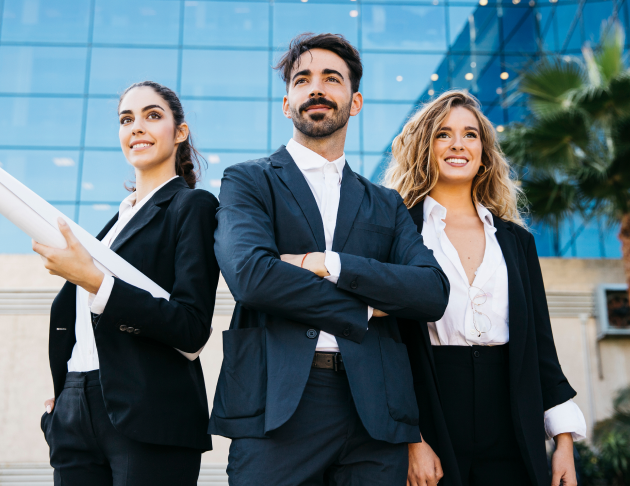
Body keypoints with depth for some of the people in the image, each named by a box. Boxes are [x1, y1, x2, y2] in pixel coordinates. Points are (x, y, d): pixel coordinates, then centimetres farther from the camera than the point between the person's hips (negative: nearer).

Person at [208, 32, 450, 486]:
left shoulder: (387, 205, 17)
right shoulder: (248, 181, 7)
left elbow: (434, 292, 1)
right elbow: (249, 274, -12)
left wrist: (327, 264, -10)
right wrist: (363, 310, -4)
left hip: (374, 414, 3)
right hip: (277, 409, -2)